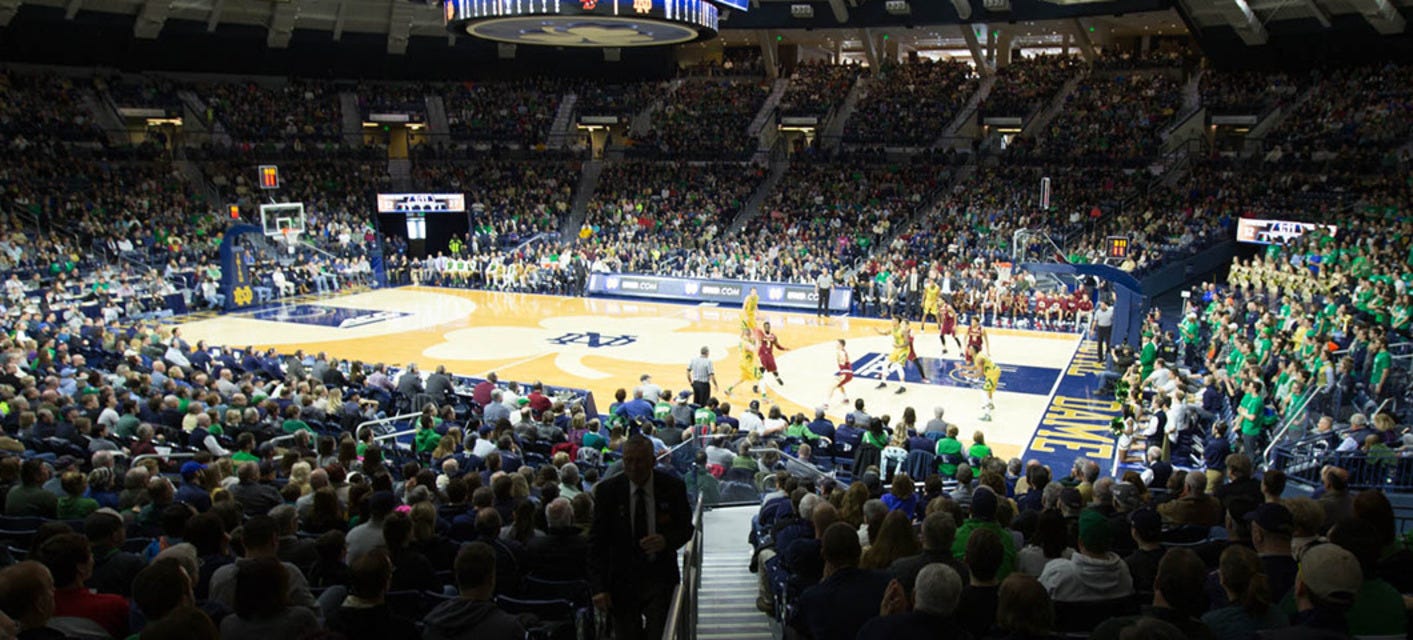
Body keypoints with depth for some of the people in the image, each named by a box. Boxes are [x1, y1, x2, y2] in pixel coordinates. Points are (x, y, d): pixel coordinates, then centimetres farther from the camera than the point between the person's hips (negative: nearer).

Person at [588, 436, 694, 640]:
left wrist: (667, 540, -17)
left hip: (660, 578, 0)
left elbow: (686, 528, 6)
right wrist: (599, 587, -10)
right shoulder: (607, 491, -5)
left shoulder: (673, 488, -5)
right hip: (622, 579, 1)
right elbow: (597, 541, -3)